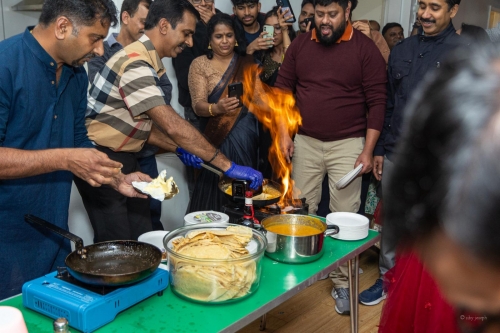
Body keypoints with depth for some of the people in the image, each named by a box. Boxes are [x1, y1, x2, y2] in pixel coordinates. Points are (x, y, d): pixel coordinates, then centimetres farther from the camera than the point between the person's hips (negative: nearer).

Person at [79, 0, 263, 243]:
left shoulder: (145, 62, 9)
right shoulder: (135, 64, -23)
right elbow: (172, 126, -30)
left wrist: (178, 149, 1)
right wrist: (228, 166, -28)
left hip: (123, 160, 9)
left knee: (141, 240, 12)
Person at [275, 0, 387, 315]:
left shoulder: (365, 48, -6)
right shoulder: (300, 44, 4)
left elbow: (377, 102, -6)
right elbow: (282, 89, 9)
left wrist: (368, 150, -10)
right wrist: (283, 133, 1)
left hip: (347, 144, -3)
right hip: (305, 142, 3)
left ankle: (342, 282, 12)